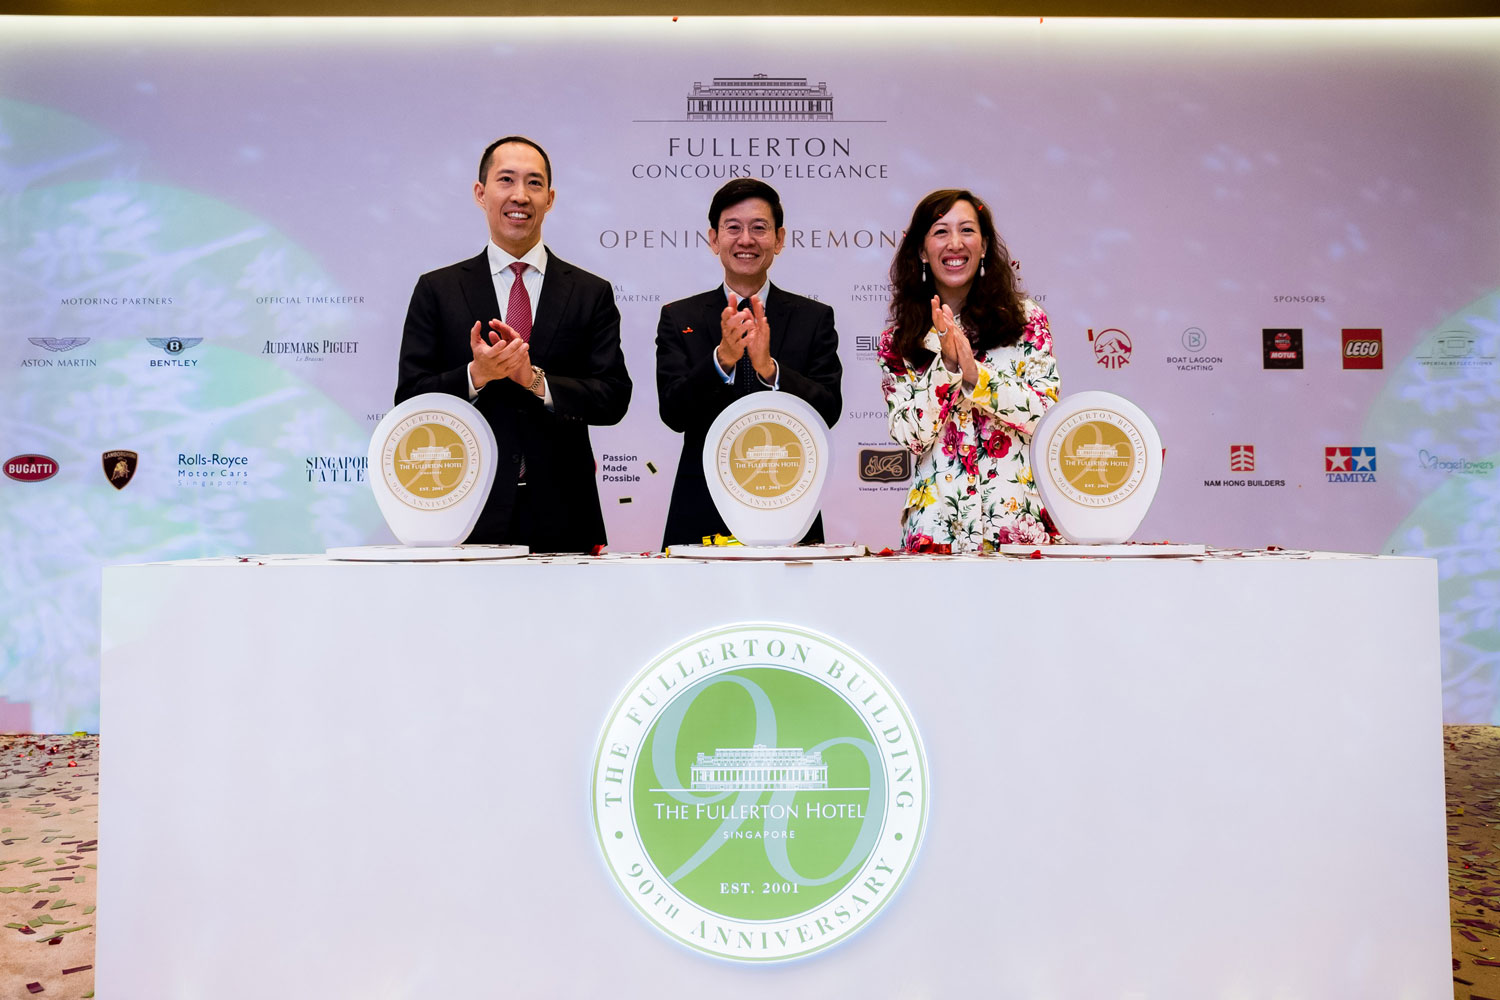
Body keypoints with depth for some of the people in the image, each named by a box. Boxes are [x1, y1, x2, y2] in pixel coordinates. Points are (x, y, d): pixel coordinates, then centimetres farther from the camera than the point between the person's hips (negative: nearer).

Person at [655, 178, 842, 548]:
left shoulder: (814, 318, 4)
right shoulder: (678, 318, 5)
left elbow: (828, 412, -7)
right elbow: (673, 413, -8)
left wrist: (769, 367, -23)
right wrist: (722, 358, -24)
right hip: (701, 518, 0)